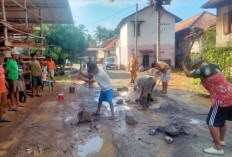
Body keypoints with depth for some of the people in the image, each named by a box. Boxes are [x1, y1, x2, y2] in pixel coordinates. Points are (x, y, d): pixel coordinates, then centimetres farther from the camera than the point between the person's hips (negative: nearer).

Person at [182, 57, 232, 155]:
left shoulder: (202, 69, -13)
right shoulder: (214, 66, 11)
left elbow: (189, 75, 4)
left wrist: (183, 66, 23)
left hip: (220, 98, -10)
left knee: (212, 122, -2)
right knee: (222, 119, 25)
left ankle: (218, 148, 5)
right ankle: (221, 140, 40)